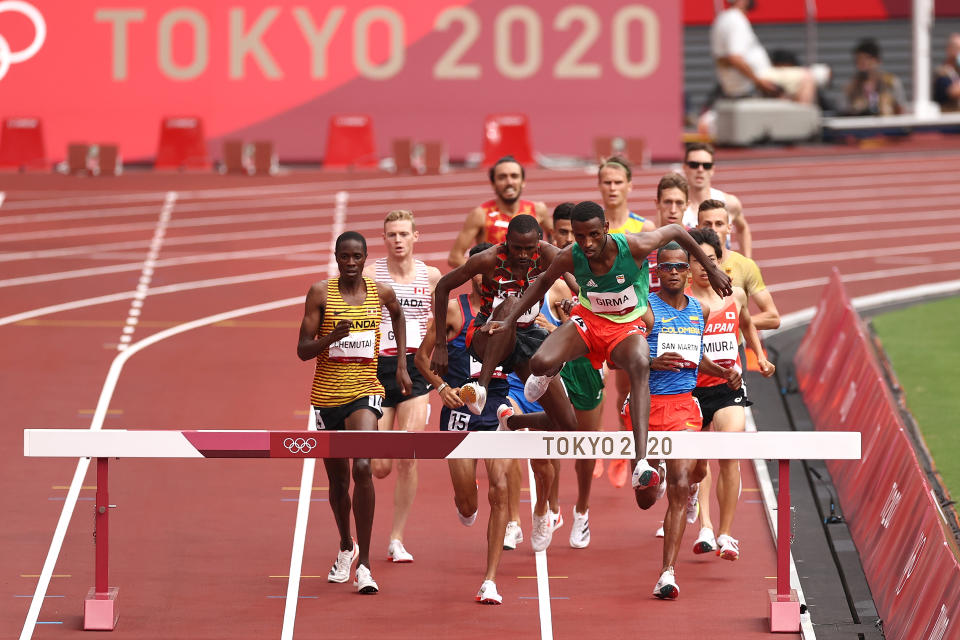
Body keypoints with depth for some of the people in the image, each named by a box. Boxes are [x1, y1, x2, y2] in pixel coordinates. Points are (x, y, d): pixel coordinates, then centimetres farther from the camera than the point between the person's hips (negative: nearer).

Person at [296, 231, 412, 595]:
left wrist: (402, 364, 22)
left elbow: (397, 313, 26)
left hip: (365, 391, -1)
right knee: (337, 479, 14)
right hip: (327, 395, 1)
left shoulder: (381, 292, 1)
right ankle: (346, 548, 41)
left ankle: (364, 564, -20)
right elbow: (302, 350, -7)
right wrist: (333, 336, -26)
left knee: (362, 468, -22)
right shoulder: (321, 293, -5)